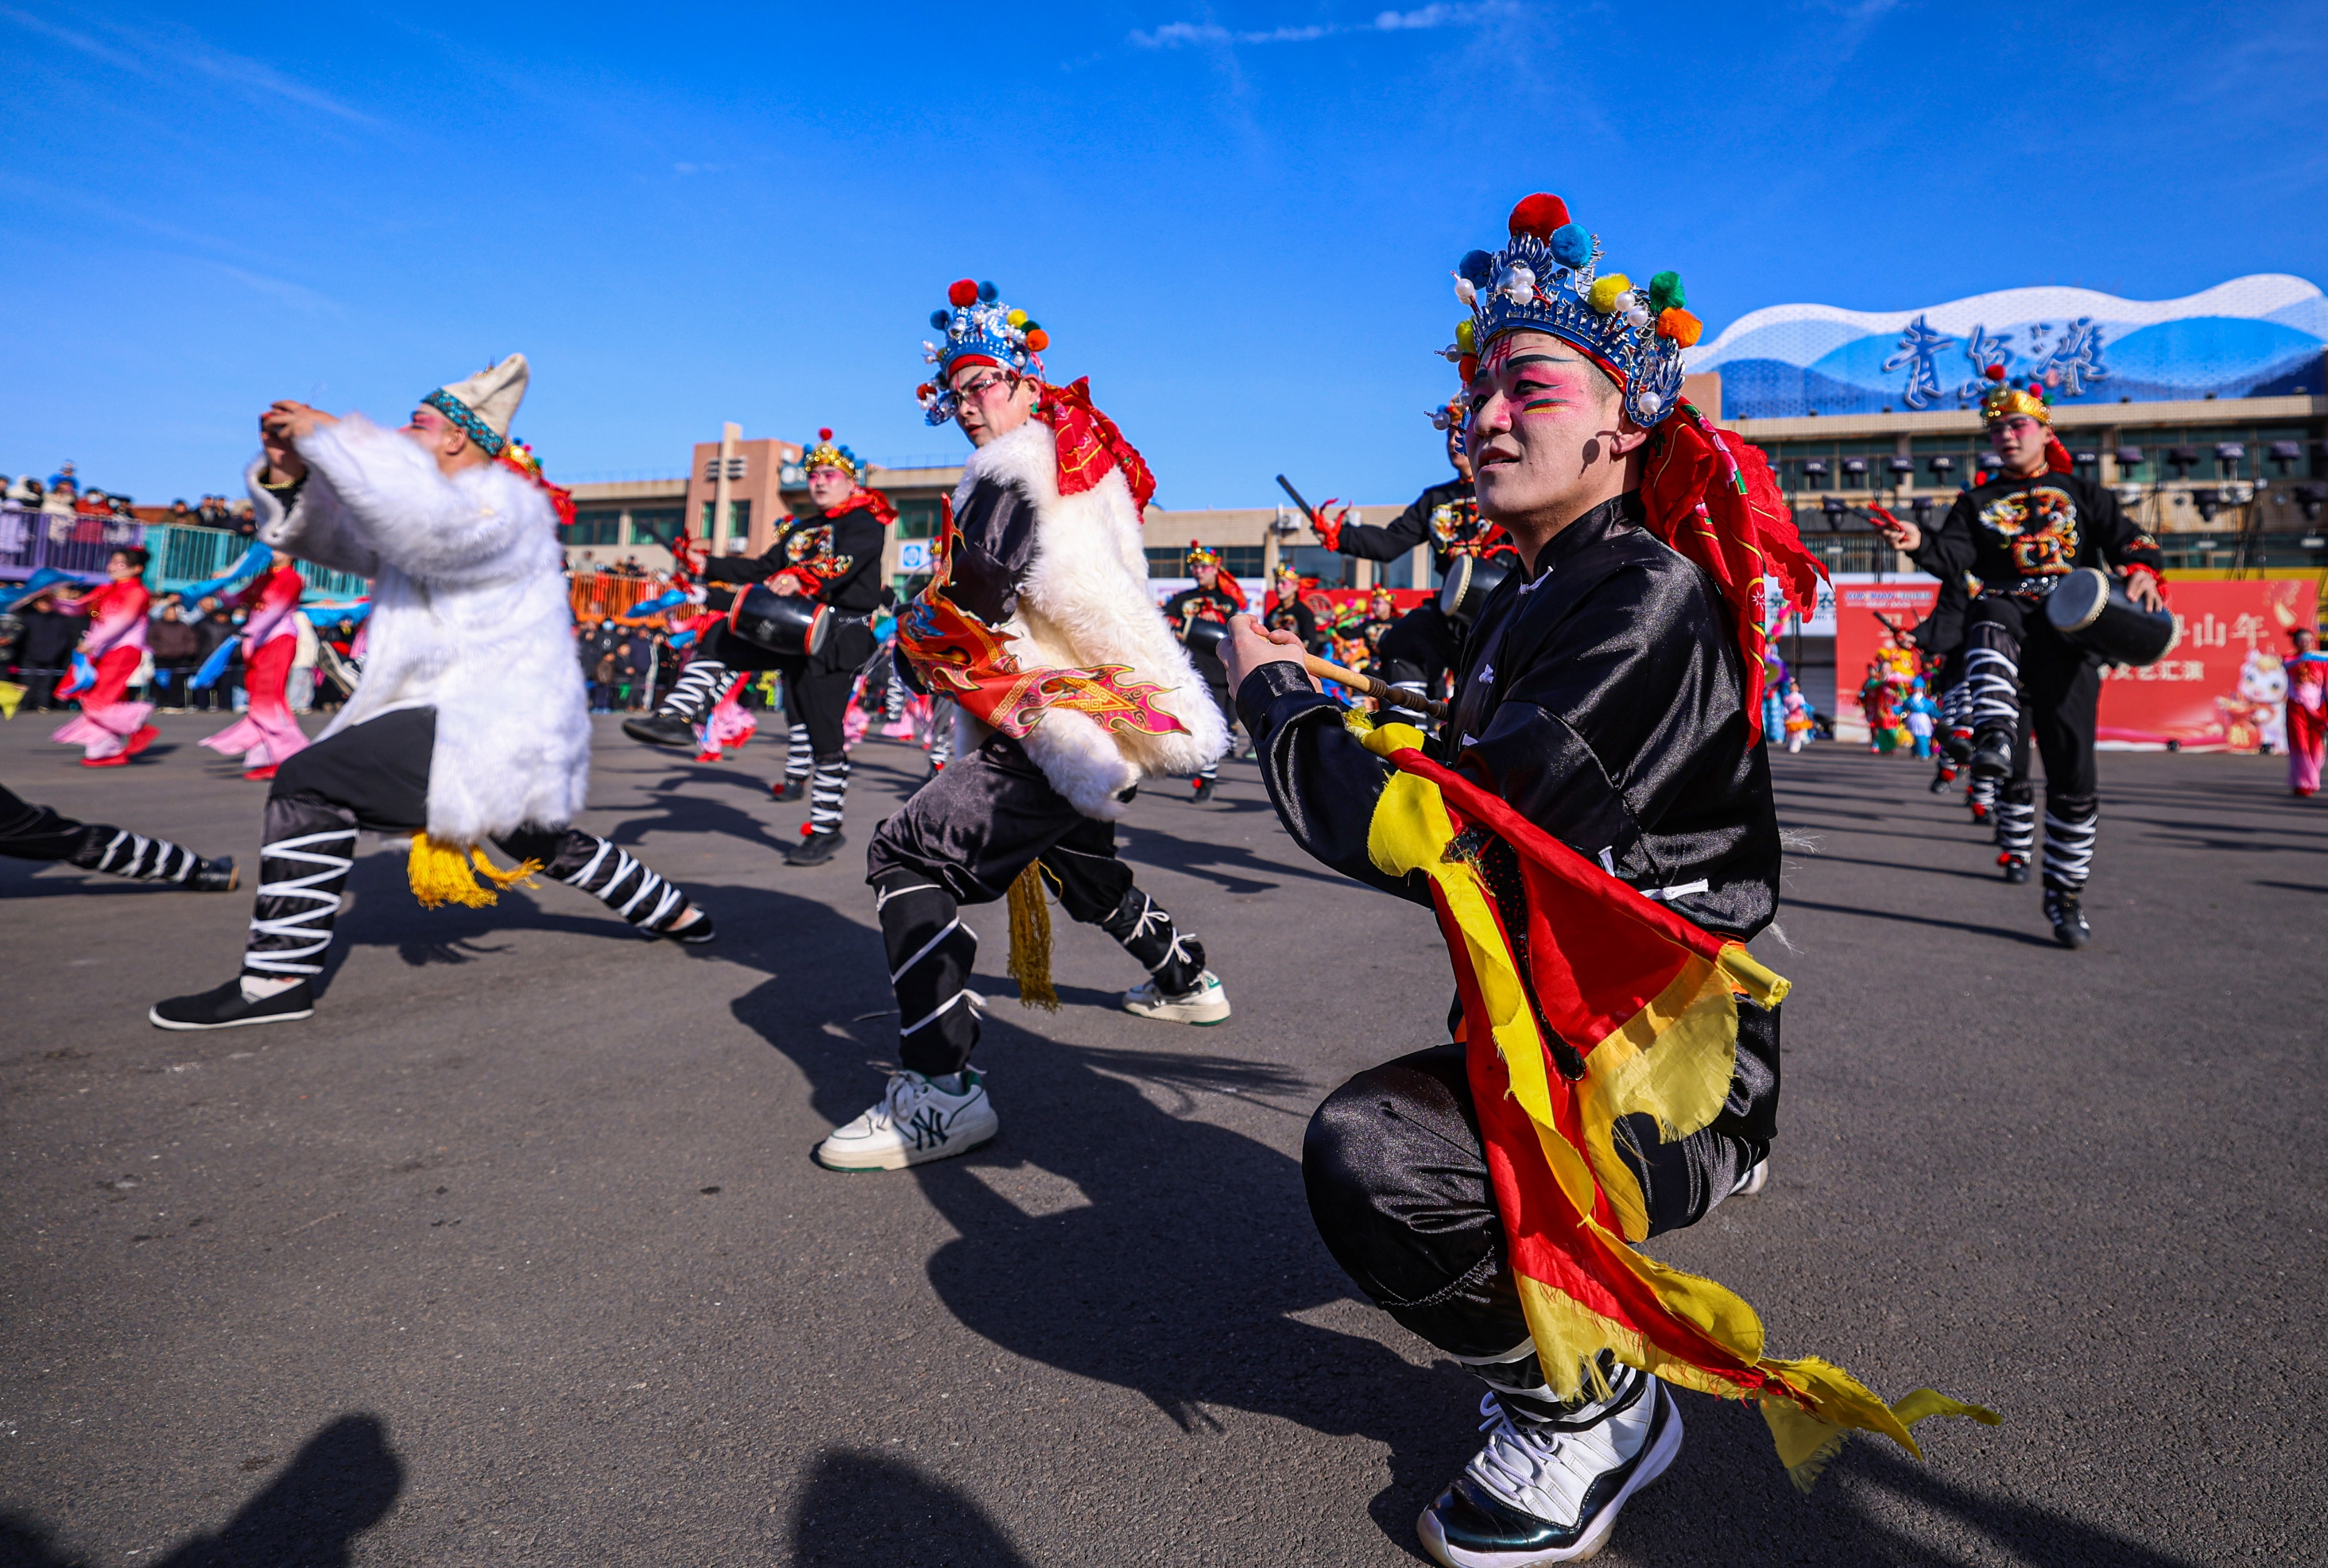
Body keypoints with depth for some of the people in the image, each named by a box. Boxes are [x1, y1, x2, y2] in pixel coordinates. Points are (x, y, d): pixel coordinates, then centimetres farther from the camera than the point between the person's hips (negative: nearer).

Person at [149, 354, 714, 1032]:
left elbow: (424, 517, -34)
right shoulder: (432, 508, 19)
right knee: (544, 843, 27)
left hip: (493, 730, -11)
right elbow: (333, 537, 16)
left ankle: (277, 978, -15)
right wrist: (289, 475, -2)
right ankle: (674, 913, 41)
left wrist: (329, 435, -25)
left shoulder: (501, 505, -12)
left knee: (308, 786, -17)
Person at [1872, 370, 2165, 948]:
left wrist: (2142, 571, -11)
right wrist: (1920, 544, -20)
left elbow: (2127, 537, 11)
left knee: (2074, 774, -5)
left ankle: (2066, 894, 7)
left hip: (2068, 633, 0)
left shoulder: (2080, 492, 21)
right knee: (1990, 614, -42)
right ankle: (1994, 737, -61)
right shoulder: (1978, 501, 20)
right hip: (2007, 615, 0)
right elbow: (1953, 555, 3)